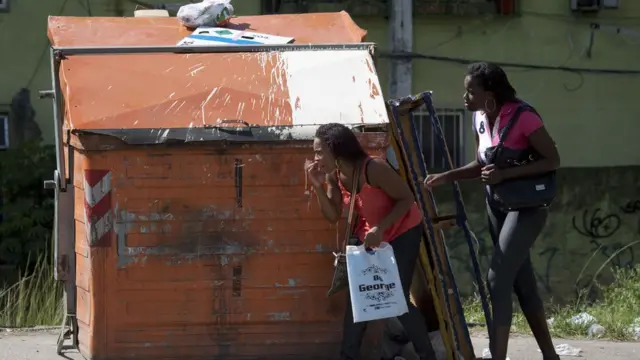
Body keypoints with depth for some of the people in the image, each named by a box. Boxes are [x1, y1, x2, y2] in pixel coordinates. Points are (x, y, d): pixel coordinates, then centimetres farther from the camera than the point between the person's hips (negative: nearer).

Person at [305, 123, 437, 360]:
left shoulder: (373, 168, -32)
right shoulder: (334, 176, -10)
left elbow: (406, 199, -24)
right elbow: (333, 216, -8)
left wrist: (381, 228, -33)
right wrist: (318, 187, -22)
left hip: (402, 232, -7)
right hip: (369, 236, 7)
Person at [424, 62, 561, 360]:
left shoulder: (522, 117, -22)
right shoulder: (480, 118, 2)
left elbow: (552, 160, -20)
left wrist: (505, 174, -27)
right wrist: (446, 177, 0)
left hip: (528, 206, -8)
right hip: (498, 204, 8)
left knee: (498, 279, -15)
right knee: (522, 282, 12)